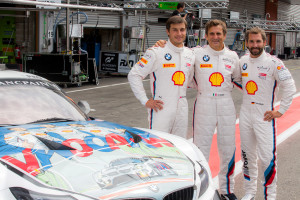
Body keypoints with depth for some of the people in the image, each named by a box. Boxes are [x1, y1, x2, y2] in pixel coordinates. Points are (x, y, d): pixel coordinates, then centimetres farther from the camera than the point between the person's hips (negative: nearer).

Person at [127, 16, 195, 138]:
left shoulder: (190, 54, 10)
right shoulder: (156, 52, -9)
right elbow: (133, 75, -8)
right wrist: (145, 101, -10)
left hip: (182, 109, 6)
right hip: (161, 109, -6)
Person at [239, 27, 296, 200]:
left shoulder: (273, 63, -12)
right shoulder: (243, 61, 5)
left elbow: (290, 88, -11)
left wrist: (280, 111, -11)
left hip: (264, 118, -5)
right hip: (245, 115, 5)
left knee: (268, 158, -7)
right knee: (247, 156, 13)